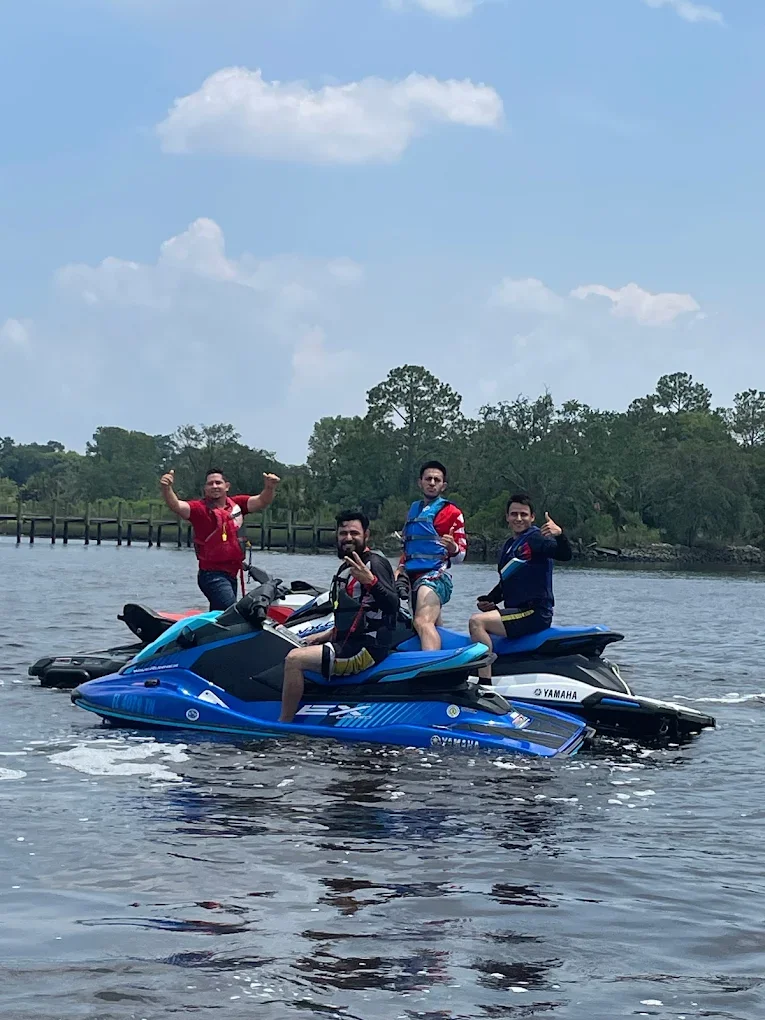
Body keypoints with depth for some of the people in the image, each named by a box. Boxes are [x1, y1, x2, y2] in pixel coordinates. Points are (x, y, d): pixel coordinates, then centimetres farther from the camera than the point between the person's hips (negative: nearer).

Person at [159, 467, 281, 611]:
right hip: (212, 575, -6)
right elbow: (176, 506, -22)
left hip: (231, 575, 6)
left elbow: (261, 502, -1)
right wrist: (166, 489, -41)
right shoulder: (200, 508, -8)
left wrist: (270, 488, -23)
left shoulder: (237, 505, 7)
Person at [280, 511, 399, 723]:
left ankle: (283, 726, -15)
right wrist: (325, 636, 21)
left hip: (365, 649, -11)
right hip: (351, 644, 11)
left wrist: (370, 580, -40)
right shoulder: (347, 567, 19)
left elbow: (392, 605, -26)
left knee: (295, 659, -21)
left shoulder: (374, 563, -11)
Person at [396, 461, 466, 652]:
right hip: (412, 576, 9)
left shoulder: (451, 512, 1)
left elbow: (460, 555, -5)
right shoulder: (414, 509, 23)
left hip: (434, 574, -9)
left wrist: (453, 548, -27)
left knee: (423, 622, -30)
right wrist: (401, 568, 18)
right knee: (434, 628, 13)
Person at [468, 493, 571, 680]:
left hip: (535, 613, -10)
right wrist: (489, 600, 10)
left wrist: (559, 535, -45)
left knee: (477, 622, -25)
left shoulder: (535, 538, -8)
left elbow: (565, 554, -25)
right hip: (516, 612, 10)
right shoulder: (509, 545, 21)